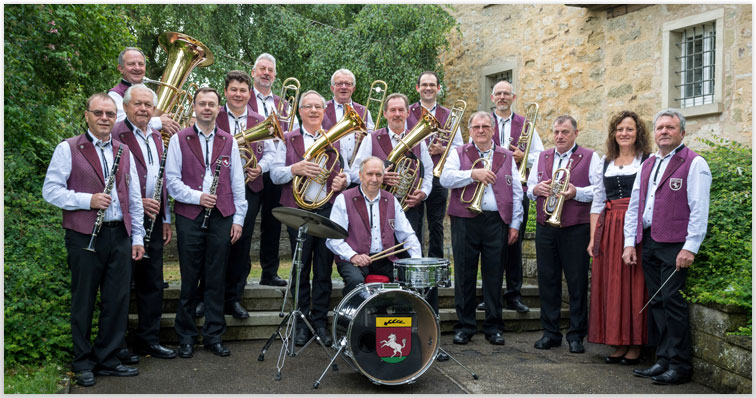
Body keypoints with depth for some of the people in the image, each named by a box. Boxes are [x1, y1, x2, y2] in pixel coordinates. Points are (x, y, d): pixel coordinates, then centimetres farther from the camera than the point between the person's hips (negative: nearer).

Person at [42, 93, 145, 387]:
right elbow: (50, 190, -6)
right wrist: (87, 200, -17)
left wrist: (137, 237, 10)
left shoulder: (124, 152, 14)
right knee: (84, 302, 7)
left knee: (117, 301, 7)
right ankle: (83, 363, 21)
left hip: (119, 236, 4)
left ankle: (107, 360, 21)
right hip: (84, 237, -4)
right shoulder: (68, 149, 0)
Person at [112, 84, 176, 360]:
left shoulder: (156, 137, 15)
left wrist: (165, 218, 15)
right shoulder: (115, 135, -8)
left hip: (153, 220, 7)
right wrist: (136, 202, -20)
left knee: (152, 284, 12)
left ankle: (148, 340, 24)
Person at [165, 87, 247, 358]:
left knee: (217, 280, 6)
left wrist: (238, 218, 5)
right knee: (189, 279, 3)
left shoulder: (229, 141, 12)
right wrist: (197, 196, -13)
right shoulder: (179, 139, 6)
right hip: (189, 216, -2)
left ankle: (214, 336, 17)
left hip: (221, 217, 2)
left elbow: (237, 182, 11)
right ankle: (186, 337, 17)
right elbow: (171, 179, 1)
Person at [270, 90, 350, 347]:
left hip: (328, 210, 1)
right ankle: (301, 324, 15)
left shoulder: (334, 140, 14)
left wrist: (343, 180, -9)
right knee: (300, 270, 4)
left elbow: (345, 173, 14)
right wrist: (295, 169, -18)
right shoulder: (288, 140, 8)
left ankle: (320, 323, 15)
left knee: (324, 270, 4)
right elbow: (274, 174, 0)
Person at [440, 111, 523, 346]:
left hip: (497, 222, 1)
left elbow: (516, 192, 11)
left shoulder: (506, 157, 14)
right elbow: (445, 178, -8)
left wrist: (515, 224, 5)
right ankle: (464, 326, 15)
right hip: (465, 221, -1)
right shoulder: (459, 154, 9)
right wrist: (473, 174, -17)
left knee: (494, 276, 5)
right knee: (465, 275, 4)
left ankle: (494, 328, 17)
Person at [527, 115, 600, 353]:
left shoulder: (590, 157, 5)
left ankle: (576, 335, 12)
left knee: (577, 282, 1)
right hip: (545, 227, 4)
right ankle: (550, 333, 16)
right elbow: (529, 188, 19)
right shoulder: (542, 158, 18)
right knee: (547, 279, 6)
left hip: (576, 229, -4)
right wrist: (536, 189, -3)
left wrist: (576, 192, -19)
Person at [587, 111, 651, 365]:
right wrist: (593, 238, 7)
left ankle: (636, 345, 10)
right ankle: (619, 343, 16)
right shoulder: (605, 163, 15)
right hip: (609, 229, 4)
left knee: (635, 284, -2)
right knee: (611, 285, 5)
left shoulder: (648, 161, 2)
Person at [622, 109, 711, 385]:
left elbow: (699, 210, -10)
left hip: (674, 244, -6)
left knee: (672, 302, -6)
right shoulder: (647, 165, 18)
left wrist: (690, 248, -16)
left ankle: (679, 366, 5)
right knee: (656, 303, 9)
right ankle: (663, 360, 18)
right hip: (648, 242, 7)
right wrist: (630, 243, 11)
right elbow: (634, 206, 18)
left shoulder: (694, 163, -3)